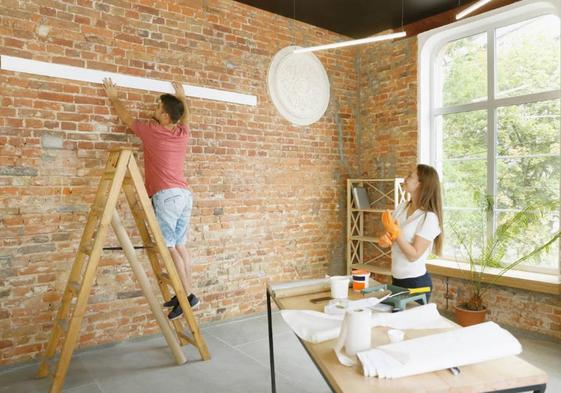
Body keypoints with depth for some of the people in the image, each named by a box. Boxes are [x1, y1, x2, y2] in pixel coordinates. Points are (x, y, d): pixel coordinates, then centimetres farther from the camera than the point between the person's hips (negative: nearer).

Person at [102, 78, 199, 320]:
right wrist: (182, 97, 50)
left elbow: (126, 118, 16)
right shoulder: (183, 133, 10)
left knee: (169, 247, -4)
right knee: (180, 245, 9)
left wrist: (113, 98, 31)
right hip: (184, 194, 7)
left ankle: (188, 296, -4)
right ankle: (185, 294, 13)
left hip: (166, 195, -7)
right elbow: (185, 116, 35)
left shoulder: (151, 131, -3)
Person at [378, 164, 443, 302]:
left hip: (416, 282, -6)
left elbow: (414, 255, -20)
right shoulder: (402, 206, 1)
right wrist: (385, 239, -13)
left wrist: (397, 233, -29)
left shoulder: (429, 217, -19)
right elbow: (390, 231, 8)